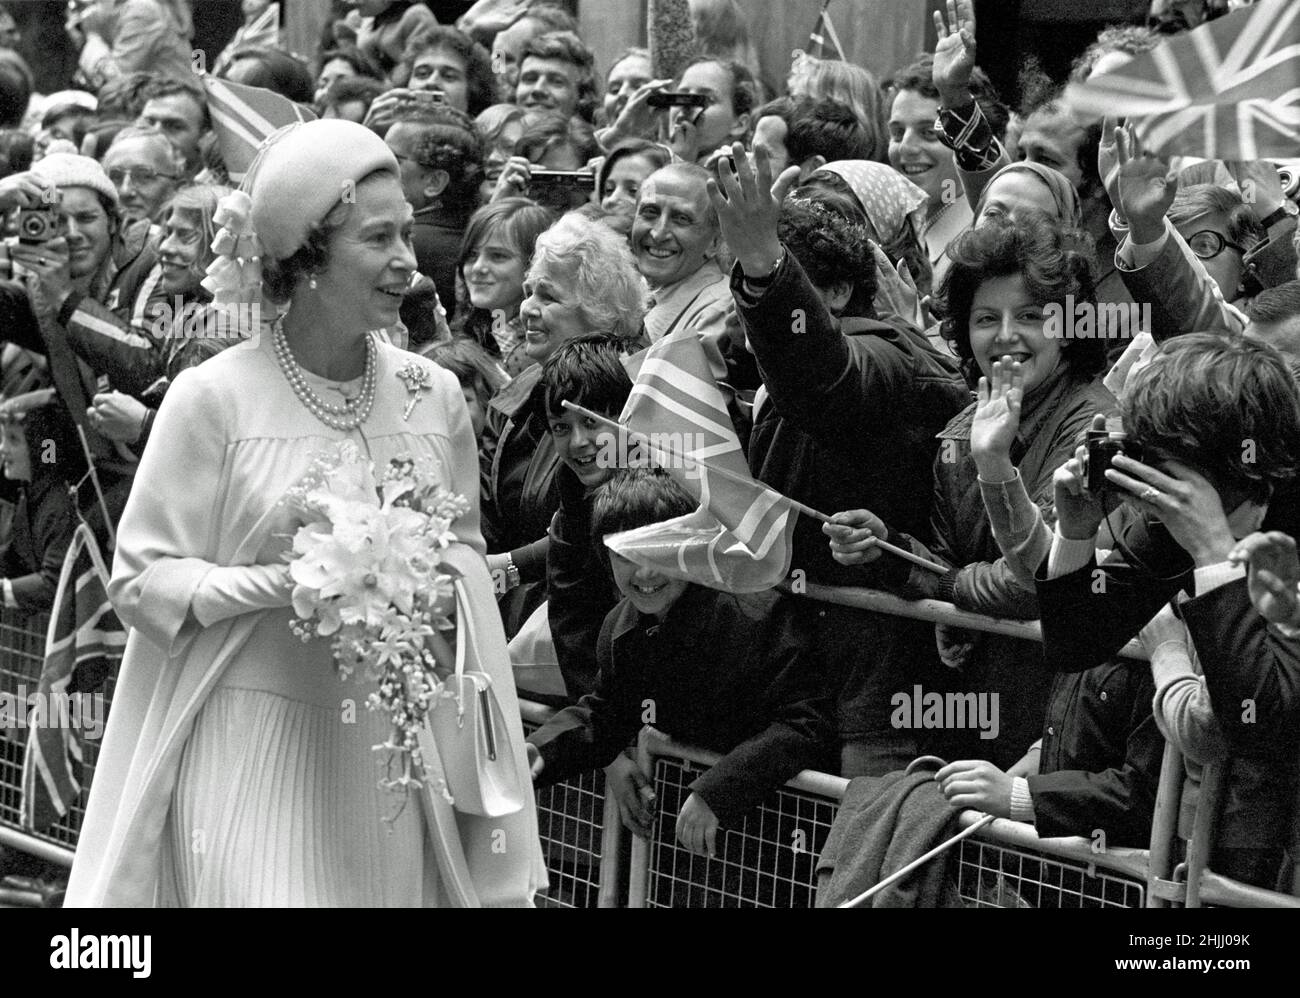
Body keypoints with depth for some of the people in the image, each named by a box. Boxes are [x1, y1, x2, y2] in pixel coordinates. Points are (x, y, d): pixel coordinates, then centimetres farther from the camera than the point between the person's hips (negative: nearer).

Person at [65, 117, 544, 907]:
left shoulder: (433, 396, 5)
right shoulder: (214, 397, -7)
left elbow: (465, 546, 16)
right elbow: (143, 578, -5)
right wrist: (280, 583, -17)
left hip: (389, 746, 4)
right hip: (251, 742, -4)